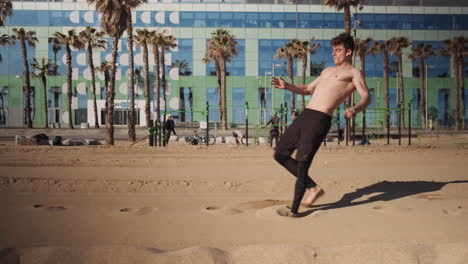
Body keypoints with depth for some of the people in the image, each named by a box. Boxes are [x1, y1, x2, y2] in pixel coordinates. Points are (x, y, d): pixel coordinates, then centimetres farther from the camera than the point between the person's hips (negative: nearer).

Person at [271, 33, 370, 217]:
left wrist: (356, 109, -33)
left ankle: (294, 210, 0)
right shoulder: (327, 71, 29)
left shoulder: (354, 73, 5)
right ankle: (313, 188, 17)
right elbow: (308, 90, 36)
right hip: (305, 115, 8)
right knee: (280, 154, 8)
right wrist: (287, 86, 19)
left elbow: (366, 97, -10)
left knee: (302, 163, -12)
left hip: (320, 120, -8)